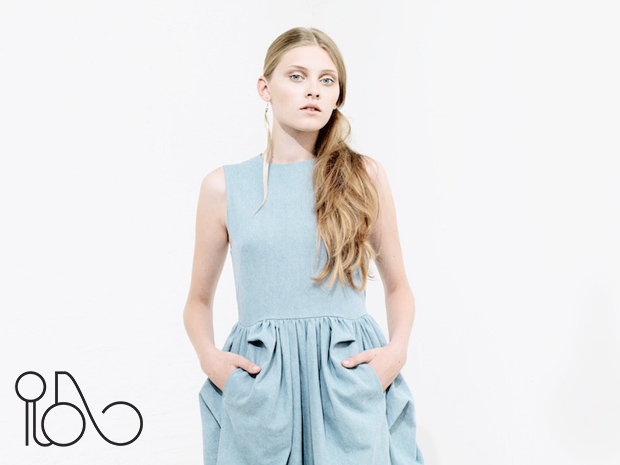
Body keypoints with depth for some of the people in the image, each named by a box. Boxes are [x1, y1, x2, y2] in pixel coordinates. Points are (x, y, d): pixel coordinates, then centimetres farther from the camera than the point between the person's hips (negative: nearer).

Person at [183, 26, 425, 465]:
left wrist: (398, 349, -5)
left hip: (352, 380, 0)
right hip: (258, 383, 0)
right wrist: (209, 356, -7)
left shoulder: (365, 176, 3)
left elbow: (397, 285, 13)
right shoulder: (224, 186, 3)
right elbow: (199, 299, 12)